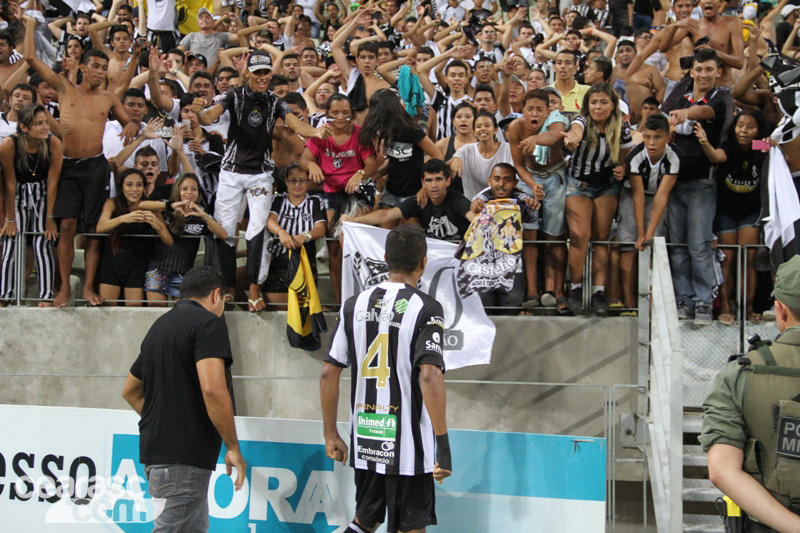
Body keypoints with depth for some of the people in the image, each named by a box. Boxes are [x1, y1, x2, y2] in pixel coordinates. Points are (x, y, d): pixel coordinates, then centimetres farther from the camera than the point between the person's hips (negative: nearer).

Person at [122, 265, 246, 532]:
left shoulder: (159, 326, 19)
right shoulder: (208, 322, -9)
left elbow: (131, 391, 28)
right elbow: (212, 389, -21)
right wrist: (233, 448, -14)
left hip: (154, 450, 9)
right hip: (184, 458, -9)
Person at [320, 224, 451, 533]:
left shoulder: (354, 305, 4)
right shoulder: (425, 308, -10)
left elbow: (329, 373, 5)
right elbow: (430, 375, -21)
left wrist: (331, 434, 14)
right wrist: (443, 443, -18)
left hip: (364, 440, 5)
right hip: (407, 444, -4)